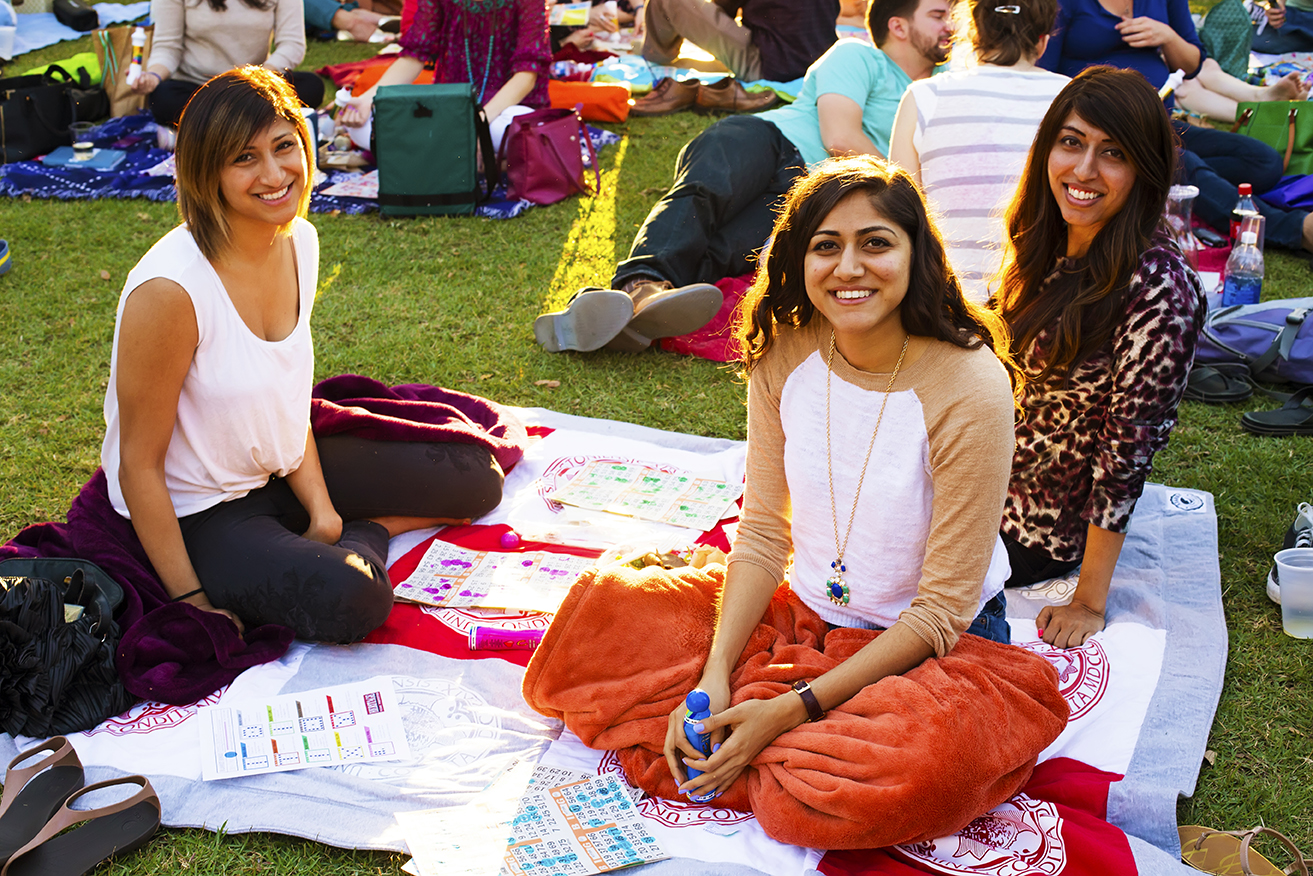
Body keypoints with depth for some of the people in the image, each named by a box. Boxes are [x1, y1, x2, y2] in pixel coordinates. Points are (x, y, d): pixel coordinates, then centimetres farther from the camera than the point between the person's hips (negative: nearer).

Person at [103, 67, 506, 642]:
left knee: (477, 481, 7)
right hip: (195, 512, -7)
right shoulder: (169, 290, -29)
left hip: (282, 468, 7)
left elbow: (288, 396, 6)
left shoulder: (299, 240, -6)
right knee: (349, 599, -33)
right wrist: (191, 601, -17)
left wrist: (324, 514, -3)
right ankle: (366, 536, -1)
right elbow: (139, 466, -21)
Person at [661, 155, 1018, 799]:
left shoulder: (971, 391, -25)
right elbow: (763, 533, -3)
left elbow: (942, 610, -21)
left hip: (936, 646, -3)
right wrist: (716, 675, -19)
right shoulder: (783, 353, -10)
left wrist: (788, 712, -25)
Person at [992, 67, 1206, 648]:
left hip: (1038, 531, -7)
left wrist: (1089, 603, -18)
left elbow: (1127, 448, -23)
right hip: (997, 476, 7)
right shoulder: (1051, 241, -3)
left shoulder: (1158, 291, -27)